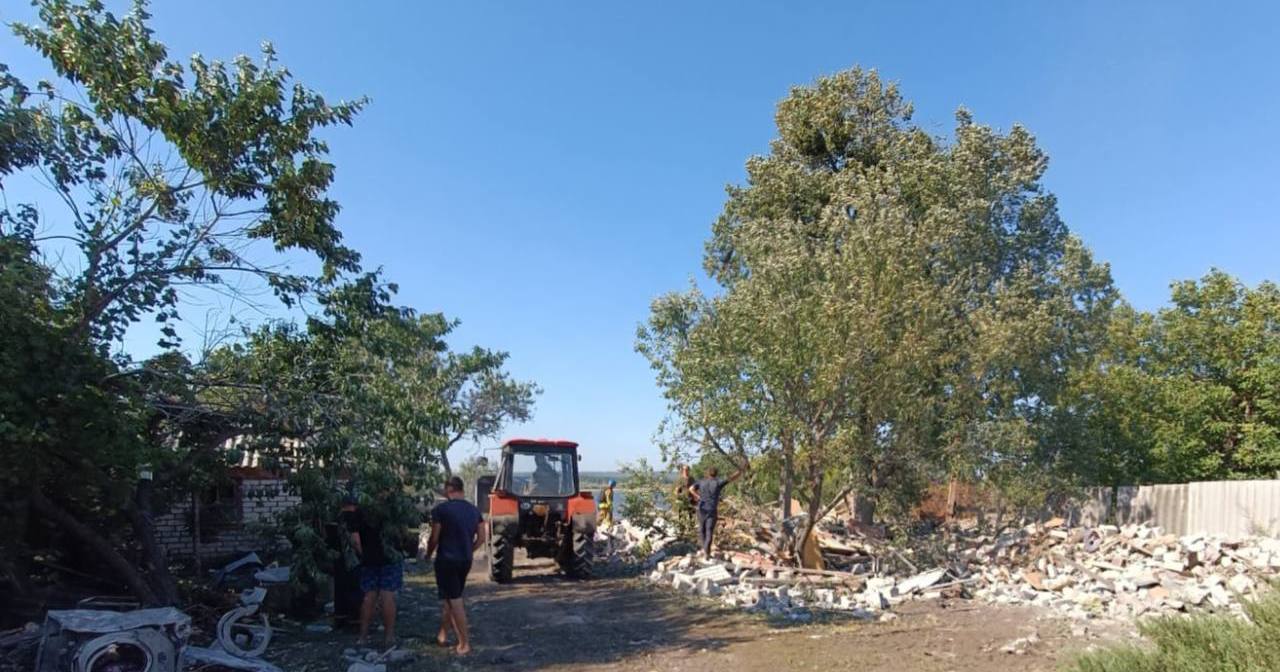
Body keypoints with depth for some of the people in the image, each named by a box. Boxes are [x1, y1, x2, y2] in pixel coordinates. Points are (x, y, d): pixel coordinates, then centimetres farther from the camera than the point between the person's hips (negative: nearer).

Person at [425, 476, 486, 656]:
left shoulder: (441, 509, -11)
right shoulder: (474, 510, 6)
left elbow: (434, 538, -9)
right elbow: (481, 538, 7)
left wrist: (429, 554, 9)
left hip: (446, 560, -6)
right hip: (466, 560, 6)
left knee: (455, 601, -1)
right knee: (448, 598, 21)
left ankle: (465, 643, 0)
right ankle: (443, 634, 29)